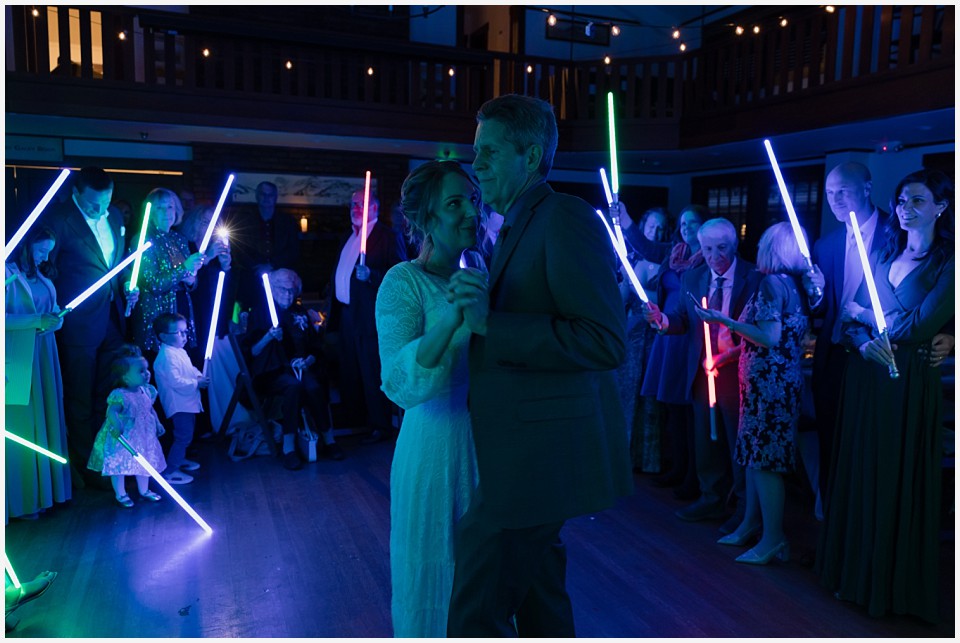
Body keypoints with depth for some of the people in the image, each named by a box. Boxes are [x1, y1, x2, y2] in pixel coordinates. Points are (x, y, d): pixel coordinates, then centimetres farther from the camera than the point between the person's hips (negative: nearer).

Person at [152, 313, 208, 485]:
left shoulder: (180, 352, 12)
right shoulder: (167, 356, -21)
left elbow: (190, 369, 25)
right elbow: (175, 381, -28)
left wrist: (199, 375, 5)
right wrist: (197, 383, -20)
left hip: (187, 402, 11)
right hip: (179, 404, -11)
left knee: (186, 435, 23)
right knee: (183, 436, -10)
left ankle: (180, 460, 41)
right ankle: (170, 472, -3)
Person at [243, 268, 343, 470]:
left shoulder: (301, 313, 18)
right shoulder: (260, 313, 9)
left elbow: (315, 346, 15)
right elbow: (251, 352, 1)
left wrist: (308, 360, -6)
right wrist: (269, 336, -15)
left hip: (299, 367, 3)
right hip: (272, 372, -2)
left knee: (313, 386, -32)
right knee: (294, 385, -36)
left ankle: (328, 441, -22)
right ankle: (289, 448, -32)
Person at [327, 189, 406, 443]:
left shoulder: (388, 236, -7)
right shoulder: (348, 237, 18)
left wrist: (371, 275, -29)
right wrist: (333, 312, 19)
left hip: (369, 316, -8)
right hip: (346, 315, 9)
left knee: (373, 374, -3)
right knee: (348, 371, 16)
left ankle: (381, 425, 8)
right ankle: (353, 417, 30)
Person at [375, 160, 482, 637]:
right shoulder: (403, 282, -12)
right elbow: (399, 383, -25)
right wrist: (451, 318, -35)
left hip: (484, 445, 6)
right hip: (433, 445, -6)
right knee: (431, 575, 10)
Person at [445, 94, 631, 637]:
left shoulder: (566, 217, -13)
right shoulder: (519, 227, 16)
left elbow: (607, 340, -21)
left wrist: (492, 324, -24)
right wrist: (477, 314, 8)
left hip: (540, 458, -10)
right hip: (525, 455, 10)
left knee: (477, 616, -3)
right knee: (540, 607, 22)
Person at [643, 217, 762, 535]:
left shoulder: (754, 278, -8)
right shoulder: (692, 278, 6)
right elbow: (683, 320, 2)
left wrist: (736, 352, -24)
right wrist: (663, 320, -19)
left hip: (738, 372, -5)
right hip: (703, 372, 5)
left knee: (740, 443, 6)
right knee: (706, 440, 16)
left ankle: (747, 509, 23)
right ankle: (712, 499, 33)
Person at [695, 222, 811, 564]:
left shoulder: (772, 283, -14)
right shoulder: (794, 284, 13)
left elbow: (770, 338, -21)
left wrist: (723, 320, -16)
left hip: (769, 382, -9)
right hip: (772, 381, 9)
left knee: (764, 458, -4)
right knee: (755, 454, 15)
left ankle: (773, 540, 4)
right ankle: (750, 524, 25)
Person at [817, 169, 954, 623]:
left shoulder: (948, 263, -6)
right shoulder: (883, 255, 11)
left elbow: (919, 326, -16)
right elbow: (849, 320, 6)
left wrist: (863, 314, -2)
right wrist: (865, 343, -15)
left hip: (909, 383, -5)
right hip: (864, 378, 5)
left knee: (899, 479, 3)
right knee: (860, 474, 10)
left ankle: (897, 583, 20)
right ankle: (856, 571, 25)